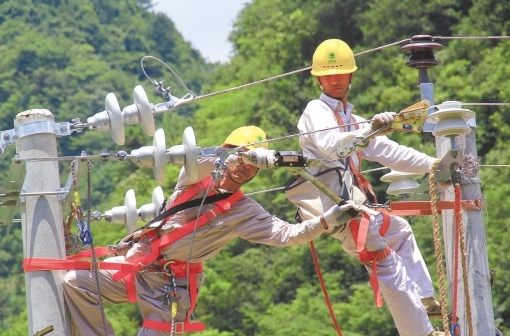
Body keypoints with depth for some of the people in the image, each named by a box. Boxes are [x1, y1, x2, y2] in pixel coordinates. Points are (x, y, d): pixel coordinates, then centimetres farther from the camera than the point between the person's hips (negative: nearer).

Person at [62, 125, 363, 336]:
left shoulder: (245, 212, 0)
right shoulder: (197, 175, 2)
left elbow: (287, 235, -10)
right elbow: (194, 161, -23)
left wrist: (327, 221, -26)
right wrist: (241, 155, -39)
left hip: (172, 283, -2)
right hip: (136, 261, 2)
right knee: (76, 282, -13)